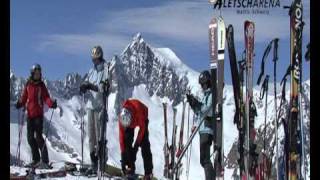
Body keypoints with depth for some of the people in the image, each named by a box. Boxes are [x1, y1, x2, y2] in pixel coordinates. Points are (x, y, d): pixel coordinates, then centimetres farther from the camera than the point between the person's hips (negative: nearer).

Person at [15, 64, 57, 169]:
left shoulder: (41, 85, 0)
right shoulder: (28, 85, 10)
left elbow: (46, 97, -8)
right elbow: (24, 97, 13)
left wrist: (51, 103, -27)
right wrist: (20, 103, -6)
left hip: (38, 114, -5)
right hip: (30, 114, 5)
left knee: (38, 137, -11)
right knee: (30, 137, 7)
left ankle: (45, 161, -10)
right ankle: (36, 160, 17)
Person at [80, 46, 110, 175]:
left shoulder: (106, 69, -5)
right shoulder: (92, 71, 17)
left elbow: (105, 88, -15)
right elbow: (86, 85, 15)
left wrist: (92, 86, -26)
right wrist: (84, 87, -8)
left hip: (100, 106, -7)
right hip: (91, 105, 7)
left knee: (99, 136, -8)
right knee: (91, 135, 9)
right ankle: (93, 163, 16)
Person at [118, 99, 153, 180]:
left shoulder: (139, 112, -44)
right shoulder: (122, 117, -33)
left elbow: (142, 128, -28)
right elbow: (121, 135, -27)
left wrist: (137, 143, -28)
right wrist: (123, 152, -28)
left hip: (142, 120, -3)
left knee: (144, 143, -13)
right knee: (127, 141, -10)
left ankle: (148, 171, -14)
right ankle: (130, 166, 1)